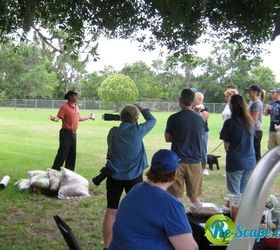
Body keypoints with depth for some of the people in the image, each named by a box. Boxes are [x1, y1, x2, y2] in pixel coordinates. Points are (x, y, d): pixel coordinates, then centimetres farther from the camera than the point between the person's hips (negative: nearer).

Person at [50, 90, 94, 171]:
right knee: (62, 154, -8)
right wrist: (54, 119, -42)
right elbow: (59, 117, -20)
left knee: (72, 154, 13)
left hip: (74, 133, 8)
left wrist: (89, 117, 36)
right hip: (66, 133, -8)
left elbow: (79, 118, 25)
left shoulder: (76, 106, 12)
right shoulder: (64, 107, -13)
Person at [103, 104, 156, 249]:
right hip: (134, 177, -2)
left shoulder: (113, 132, -4)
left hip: (114, 176, 2)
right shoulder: (137, 131, -12)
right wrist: (141, 108, 18)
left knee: (111, 212, 6)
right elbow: (152, 120, 4)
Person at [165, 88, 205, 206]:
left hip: (178, 160, -3)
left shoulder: (173, 118, -9)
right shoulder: (200, 119, 2)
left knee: (176, 197, 5)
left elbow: (167, 138, 2)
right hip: (195, 161, 3)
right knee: (194, 196, 12)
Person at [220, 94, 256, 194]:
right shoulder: (250, 122, 4)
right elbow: (251, 141, 10)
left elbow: (227, 145, -8)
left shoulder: (230, 122, -13)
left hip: (235, 163, -5)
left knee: (235, 195, 5)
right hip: (250, 162, 5)